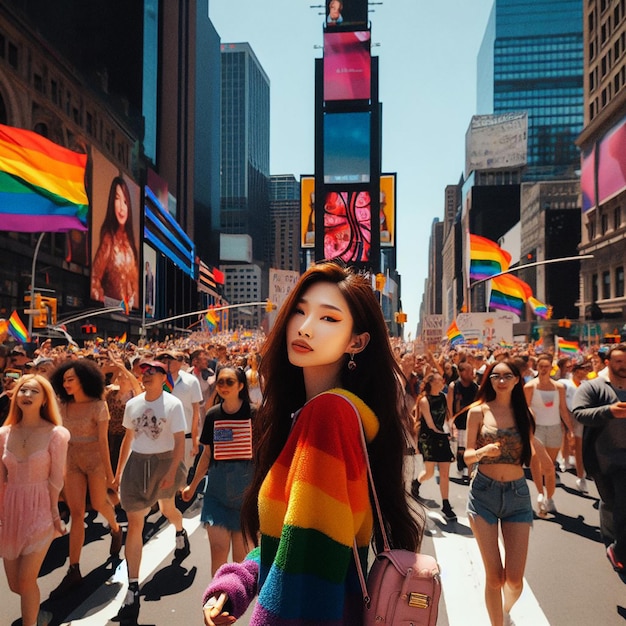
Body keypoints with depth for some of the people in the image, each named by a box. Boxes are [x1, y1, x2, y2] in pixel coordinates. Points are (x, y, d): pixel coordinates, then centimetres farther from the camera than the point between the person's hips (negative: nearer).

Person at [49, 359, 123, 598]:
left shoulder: (98, 405, -15)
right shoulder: (64, 405, -1)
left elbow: (103, 440, -15)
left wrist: (109, 473, -13)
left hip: (95, 459, -4)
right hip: (72, 460, 4)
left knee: (98, 503, 13)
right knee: (76, 513, 3)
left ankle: (115, 528, 47)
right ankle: (73, 570, 9)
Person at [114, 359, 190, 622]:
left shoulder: (173, 404, -13)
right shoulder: (132, 404, 1)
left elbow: (180, 442, -14)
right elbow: (128, 438, 11)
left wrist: (172, 471, -22)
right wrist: (119, 469, 12)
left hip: (164, 462, -3)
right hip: (136, 463, 3)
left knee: (167, 509, 20)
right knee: (134, 523, -1)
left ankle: (180, 534, 58)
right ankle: (133, 589, 5)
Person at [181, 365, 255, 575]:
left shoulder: (253, 414, -8)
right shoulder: (213, 415, 2)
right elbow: (207, 454, 12)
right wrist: (193, 485, 17)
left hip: (245, 488, -2)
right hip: (217, 489, 2)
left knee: (242, 554, 7)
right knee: (218, 550, -1)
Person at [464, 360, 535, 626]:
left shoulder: (524, 413, 4)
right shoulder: (478, 411, -3)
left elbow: (531, 453, 13)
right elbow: (468, 455, -3)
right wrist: (483, 451, -23)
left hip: (518, 494, 2)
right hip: (484, 492, -2)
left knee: (514, 578, 1)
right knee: (494, 576, -2)